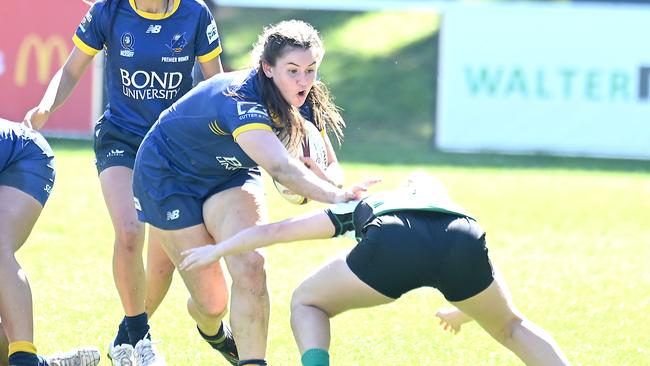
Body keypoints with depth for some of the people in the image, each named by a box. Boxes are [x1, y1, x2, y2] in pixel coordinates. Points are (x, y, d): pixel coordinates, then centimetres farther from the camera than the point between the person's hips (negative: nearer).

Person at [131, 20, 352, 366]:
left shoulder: (304, 104, -16)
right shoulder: (239, 101, -39)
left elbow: (329, 168, -9)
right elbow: (280, 167, -54)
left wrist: (326, 178, -34)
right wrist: (337, 197, -66)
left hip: (228, 175, 5)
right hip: (168, 176, -5)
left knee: (249, 266, -25)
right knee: (212, 302, -3)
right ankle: (209, 326, 34)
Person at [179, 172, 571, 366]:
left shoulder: (363, 206, 40)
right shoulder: (451, 207, 45)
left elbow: (274, 230, 44)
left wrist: (218, 250, 61)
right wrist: (465, 308, 82)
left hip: (392, 244, -2)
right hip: (464, 241, 2)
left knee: (307, 303, 24)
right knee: (511, 327, 30)